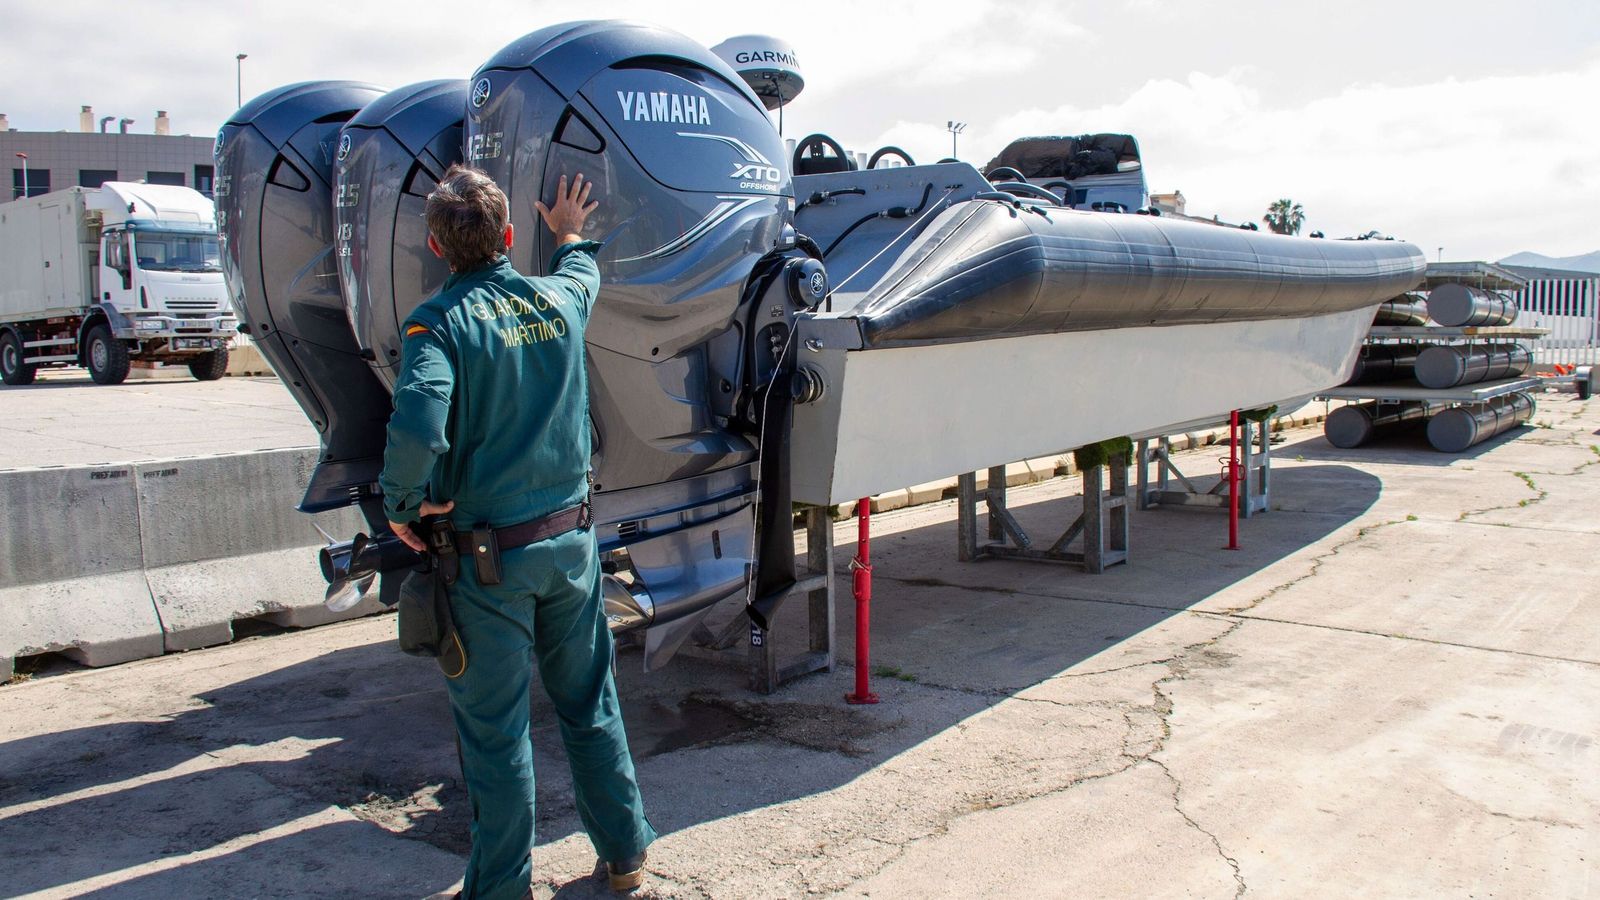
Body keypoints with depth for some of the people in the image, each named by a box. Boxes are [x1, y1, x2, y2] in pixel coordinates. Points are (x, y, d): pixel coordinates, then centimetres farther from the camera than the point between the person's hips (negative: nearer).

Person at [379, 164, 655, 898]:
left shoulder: (439, 321, -15)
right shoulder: (558, 299, 1)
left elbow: (416, 427, -32)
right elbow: (584, 273, 27)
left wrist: (403, 504, -14)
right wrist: (571, 233, 47)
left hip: (486, 554, -5)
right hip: (569, 538, 5)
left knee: (494, 726, 10)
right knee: (589, 705, 19)